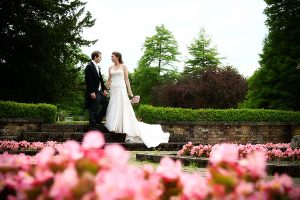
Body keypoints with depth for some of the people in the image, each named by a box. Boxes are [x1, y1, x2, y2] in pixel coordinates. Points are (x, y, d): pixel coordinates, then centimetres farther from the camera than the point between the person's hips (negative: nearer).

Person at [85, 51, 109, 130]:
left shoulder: (97, 67, 16)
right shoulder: (89, 66, -13)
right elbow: (88, 80, -18)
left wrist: (104, 89, 9)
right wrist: (92, 92, -21)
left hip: (100, 91, 10)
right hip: (94, 92, -10)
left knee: (106, 103, 14)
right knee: (94, 110, -5)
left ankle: (97, 120, 23)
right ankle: (93, 127, 2)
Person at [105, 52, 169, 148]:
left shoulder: (123, 67, 3)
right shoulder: (111, 68, 13)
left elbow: (126, 79, 0)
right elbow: (109, 80, 15)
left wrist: (129, 90, -6)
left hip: (121, 89, -4)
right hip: (113, 89, 4)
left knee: (123, 107, -6)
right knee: (114, 108, 1)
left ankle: (125, 128, -3)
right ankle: (114, 127, 6)